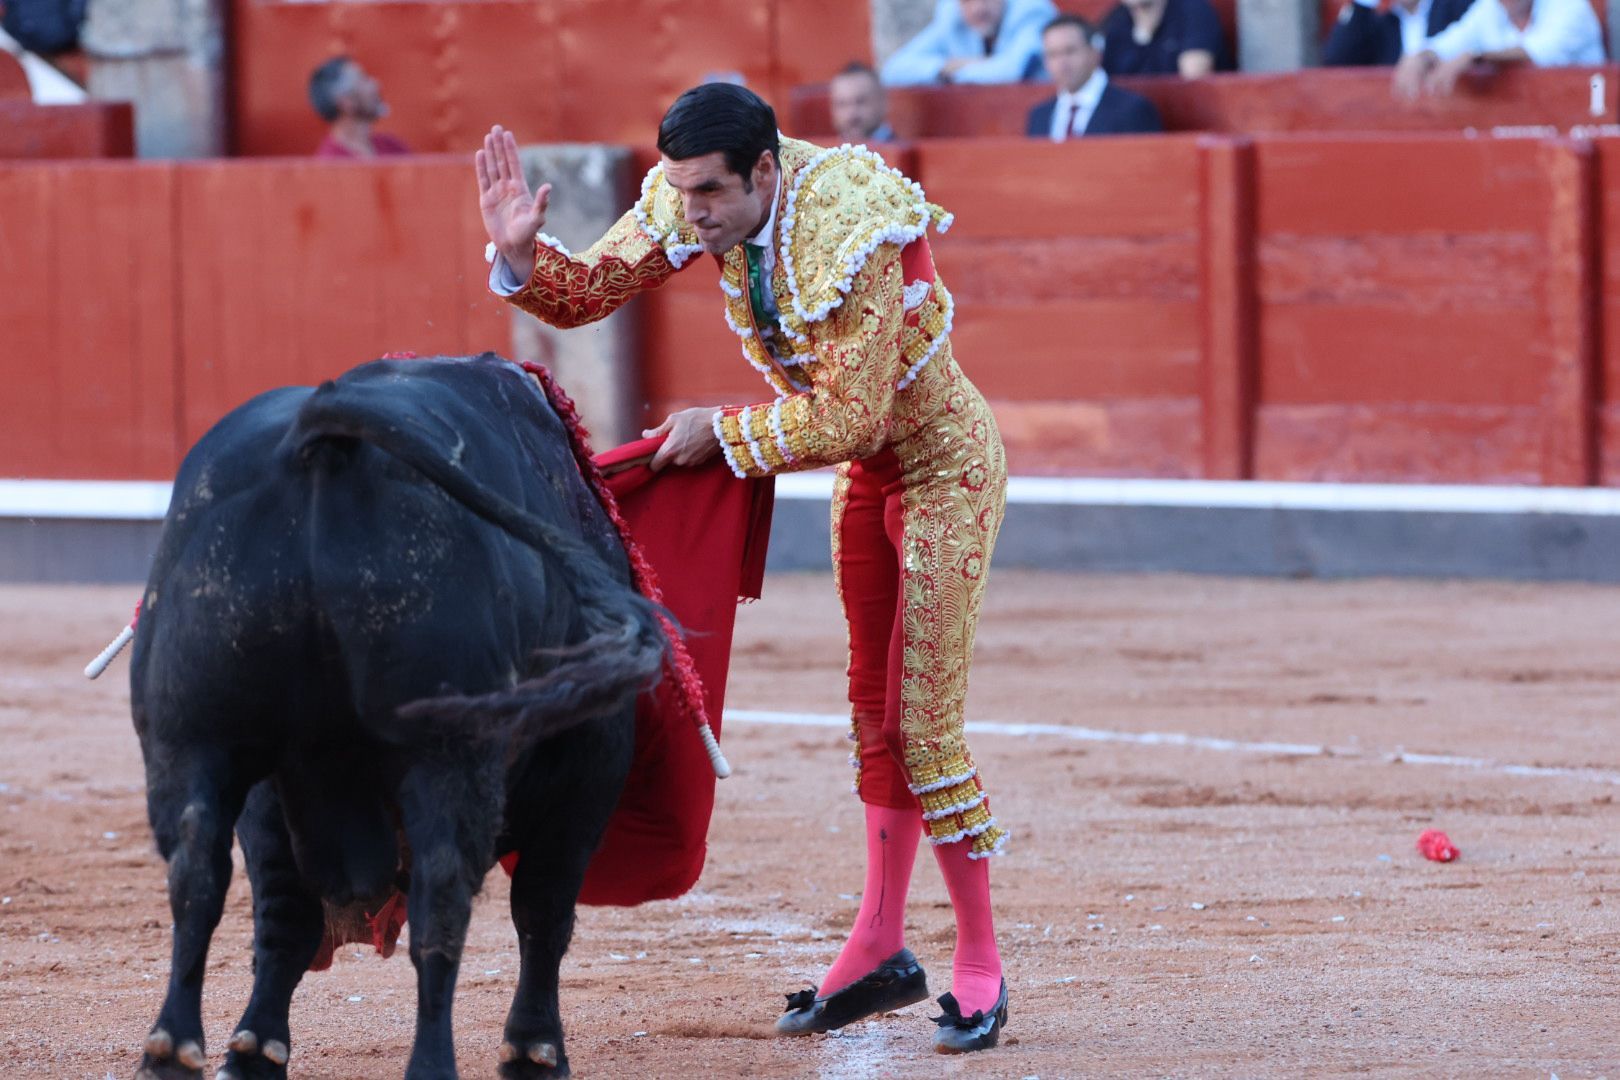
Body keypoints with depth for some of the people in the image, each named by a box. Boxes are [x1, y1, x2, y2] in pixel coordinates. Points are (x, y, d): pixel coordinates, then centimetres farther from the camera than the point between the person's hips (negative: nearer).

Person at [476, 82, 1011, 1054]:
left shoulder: (850, 231, -35)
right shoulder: (693, 209, -13)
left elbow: (846, 418, -32)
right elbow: (589, 291, -6)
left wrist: (720, 432, -25)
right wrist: (520, 252, -26)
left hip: (945, 463, -8)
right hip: (866, 465, 8)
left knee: (923, 722, -9)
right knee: (875, 707, 13)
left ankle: (981, 968, 0)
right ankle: (882, 950, 21)